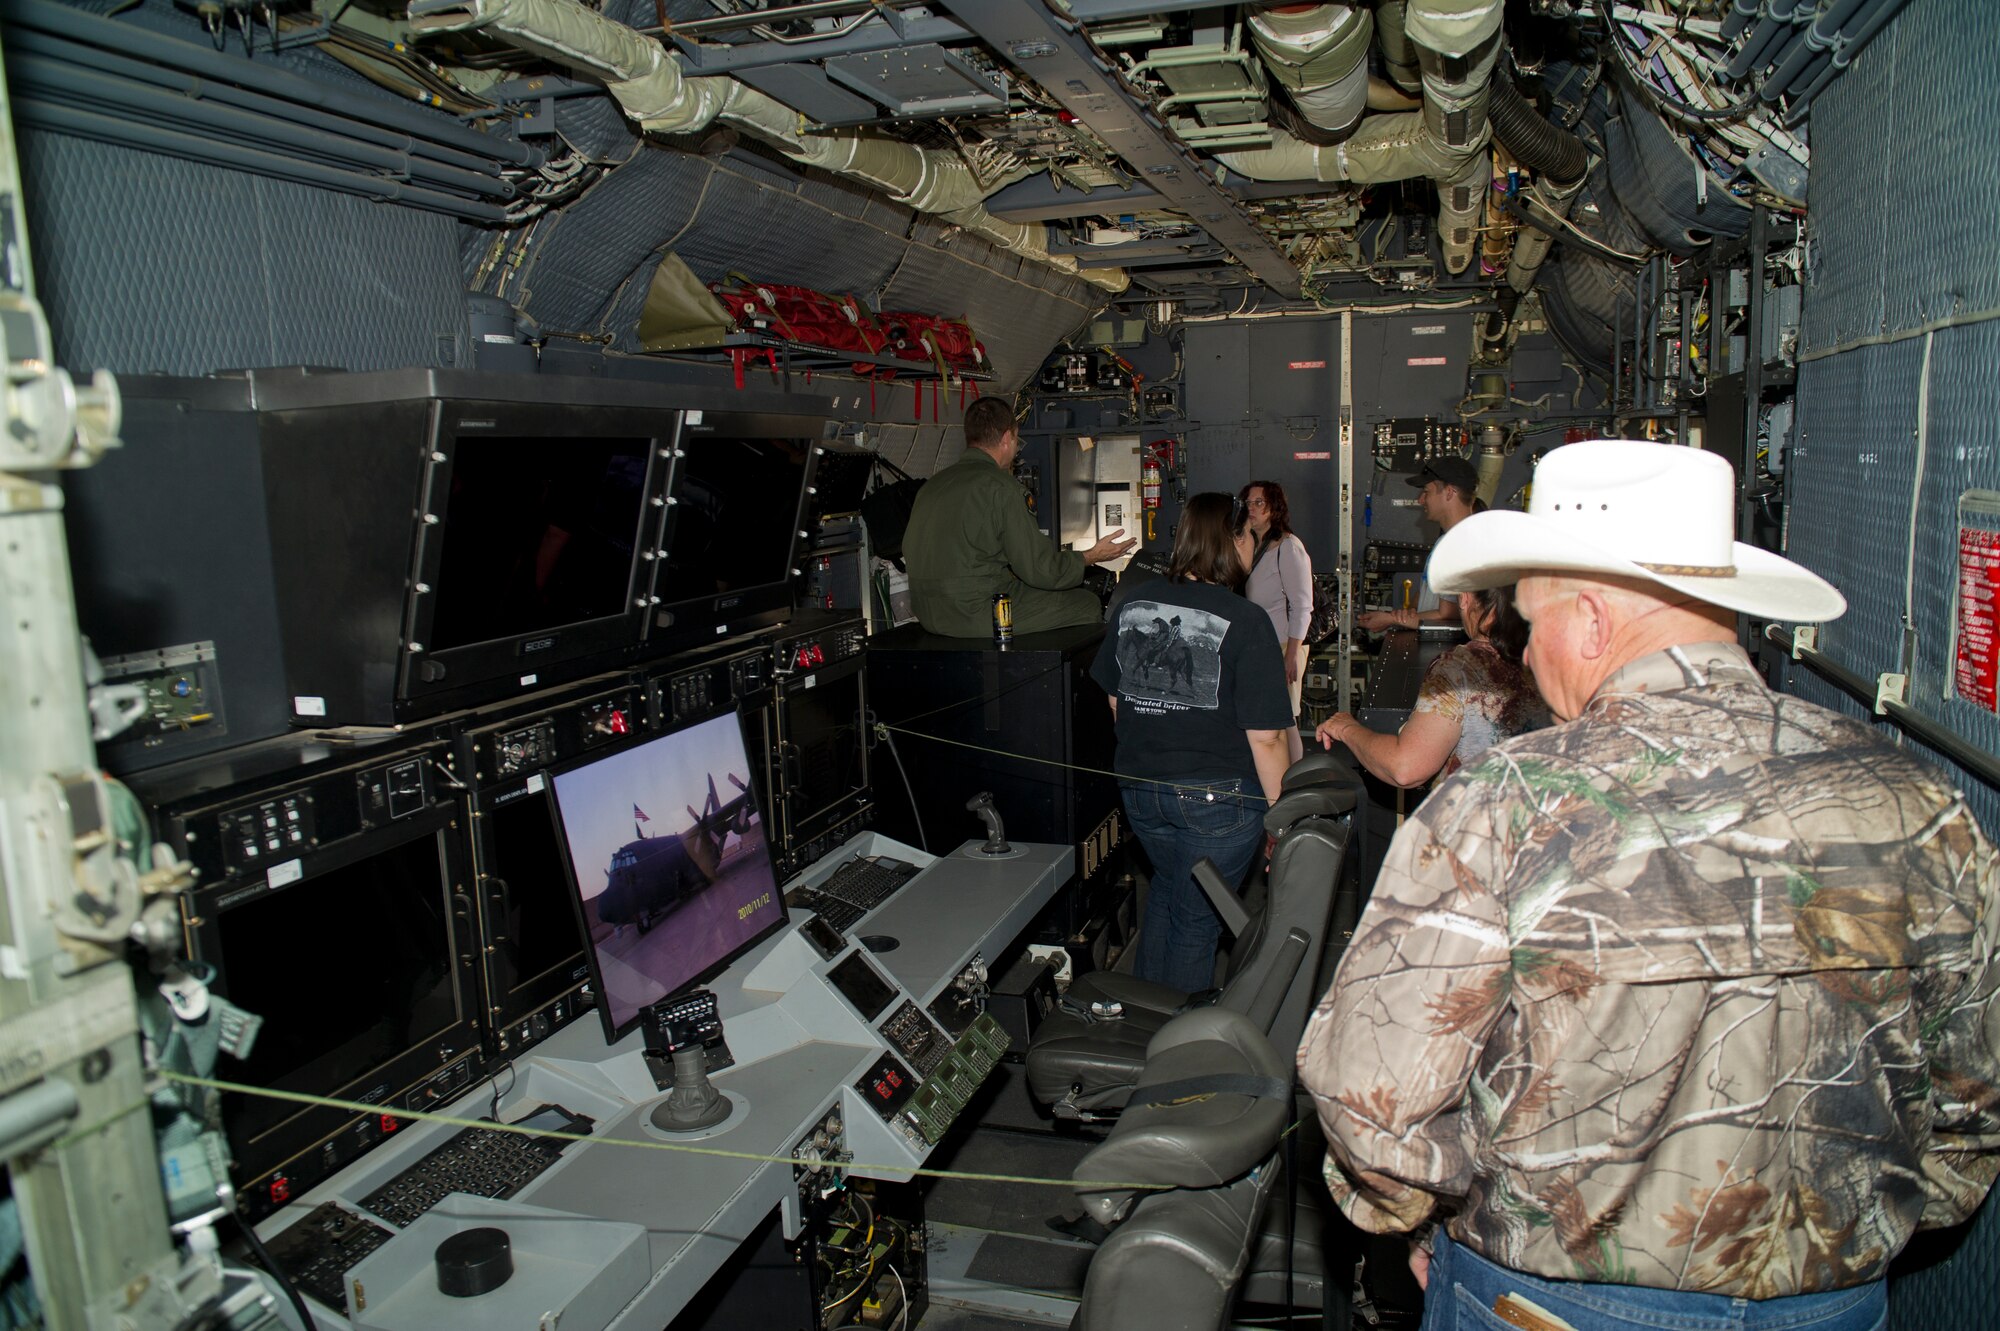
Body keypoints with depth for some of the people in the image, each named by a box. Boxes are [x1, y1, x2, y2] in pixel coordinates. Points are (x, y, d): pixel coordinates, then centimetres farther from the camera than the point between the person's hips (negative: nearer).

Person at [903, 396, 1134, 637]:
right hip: (977, 615, -9)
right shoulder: (1000, 486, -13)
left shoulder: (933, 484, 10)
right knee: (1087, 604, 6)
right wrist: (1092, 556, 6)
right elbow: (1039, 568, -12)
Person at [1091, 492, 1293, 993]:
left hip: (1140, 788, 6)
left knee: (1166, 890, 28)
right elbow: (1264, 736, -18)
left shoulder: (1132, 605, 0)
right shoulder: (1245, 622, -18)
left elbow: (1114, 699, 10)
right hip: (1219, 797, -6)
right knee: (1195, 922, 11)